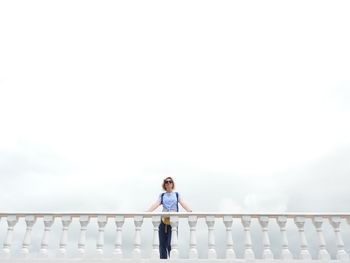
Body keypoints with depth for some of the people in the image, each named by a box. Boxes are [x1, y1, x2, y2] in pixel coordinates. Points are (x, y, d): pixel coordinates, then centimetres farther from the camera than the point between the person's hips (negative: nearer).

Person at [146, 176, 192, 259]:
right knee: (162, 243, 3)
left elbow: (183, 203, -2)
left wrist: (190, 211, -21)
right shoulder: (162, 195, 14)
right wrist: (147, 212, -15)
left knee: (170, 243, -9)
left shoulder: (177, 194, 12)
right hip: (163, 221, 2)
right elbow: (156, 204, 1)